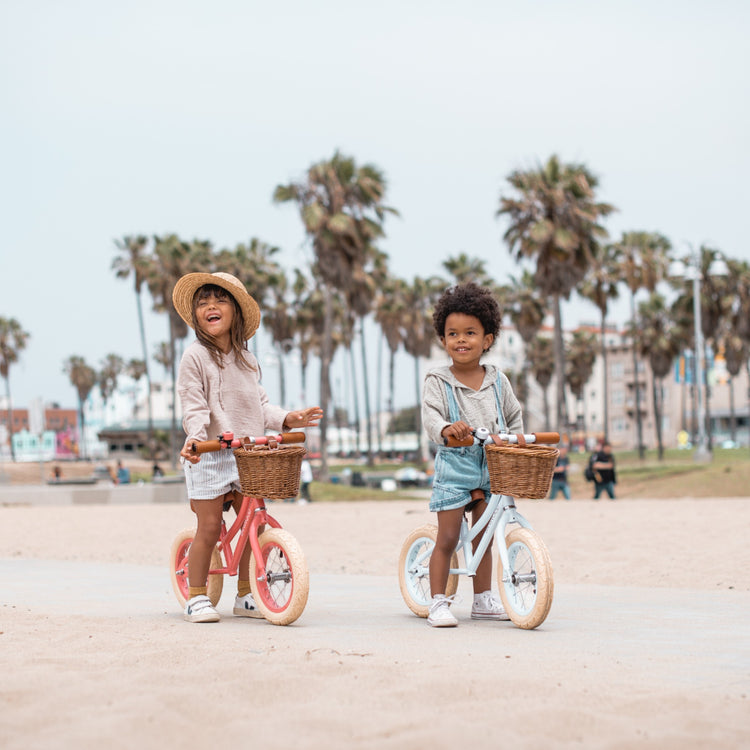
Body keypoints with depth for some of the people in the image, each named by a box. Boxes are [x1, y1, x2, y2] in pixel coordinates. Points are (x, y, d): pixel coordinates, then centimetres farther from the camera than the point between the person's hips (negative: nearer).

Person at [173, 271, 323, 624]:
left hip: (247, 455, 5)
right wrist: (195, 437, -26)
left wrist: (288, 419, 2)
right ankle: (196, 597, 8)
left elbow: (260, 405, 16)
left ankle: (246, 596, 17)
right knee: (209, 526, -6)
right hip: (209, 455, -5)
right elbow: (193, 406, -11)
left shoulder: (247, 360, 13)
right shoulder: (195, 356, -5)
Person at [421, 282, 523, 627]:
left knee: (483, 537, 12)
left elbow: (514, 415, 19)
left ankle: (483, 600, 22)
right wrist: (446, 428, -42)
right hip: (454, 466, -4)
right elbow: (430, 414, -22)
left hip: (491, 468, 4)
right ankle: (439, 602, 2)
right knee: (447, 538, -4)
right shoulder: (437, 381, -7)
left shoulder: (497, 380, 6)